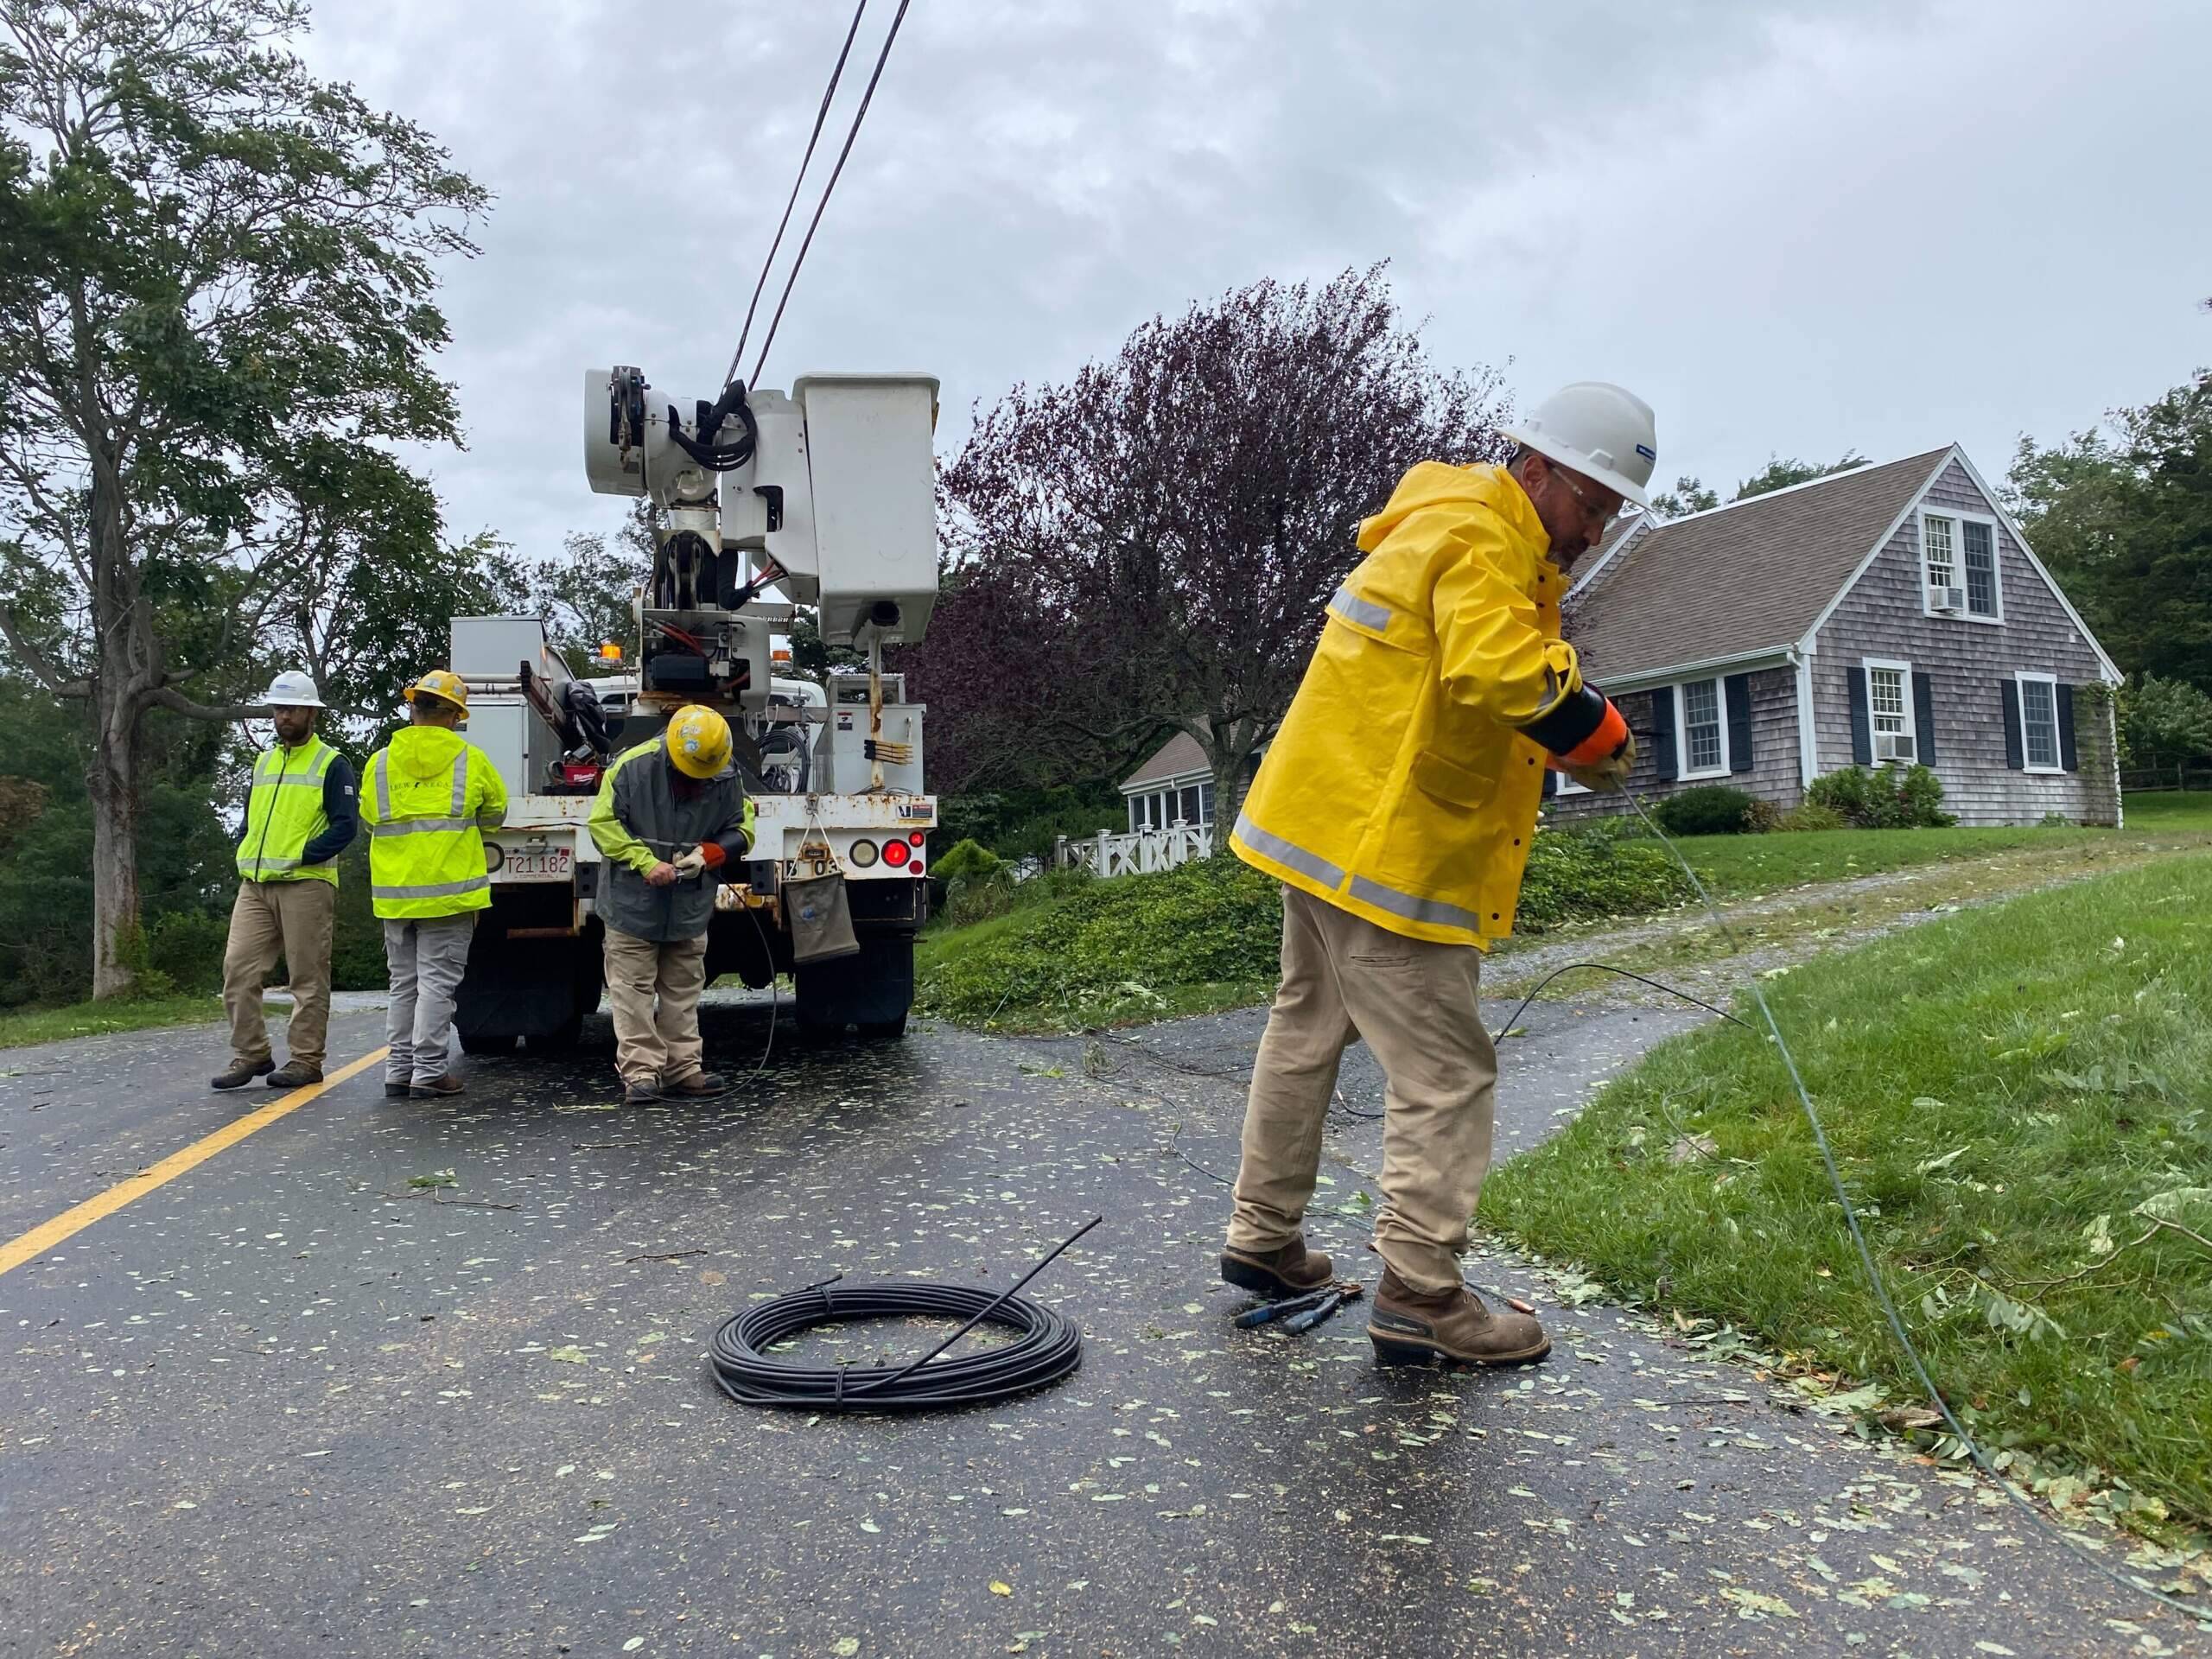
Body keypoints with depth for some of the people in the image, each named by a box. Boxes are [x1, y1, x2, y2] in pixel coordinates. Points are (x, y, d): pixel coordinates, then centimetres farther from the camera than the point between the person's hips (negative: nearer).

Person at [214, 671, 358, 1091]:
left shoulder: (332, 764, -1)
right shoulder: (262, 762, 19)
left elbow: (344, 827, -8)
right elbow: (248, 819, 24)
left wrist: (303, 856, -16)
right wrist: (244, 855, 6)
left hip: (305, 883, -6)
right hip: (255, 885, 6)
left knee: (308, 977, -1)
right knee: (238, 968, 0)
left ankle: (305, 1060, 5)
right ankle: (251, 1054, 10)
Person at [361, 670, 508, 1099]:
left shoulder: (380, 762, 3)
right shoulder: (470, 760, -4)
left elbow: (371, 819, 15)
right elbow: (495, 812, 10)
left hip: (395, 893, 4)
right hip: (449, 890, -3)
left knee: (404, 983, 13)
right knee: (437, 981, -1)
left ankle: (399, 1070, 16)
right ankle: (429, 1072, 0)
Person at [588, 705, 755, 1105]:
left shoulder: (725, 779, -4)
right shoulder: (632, 767, -14)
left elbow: (741, 828, 6)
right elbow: (603, 823, -10)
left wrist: (708, 854, -14)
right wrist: (646, 862, -21)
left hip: (690, 906, 3)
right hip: (633, 903, -3)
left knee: (683, 990, 11)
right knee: (633, 989, -2)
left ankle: (683, 1068, 18)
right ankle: (640, 1072, 3)